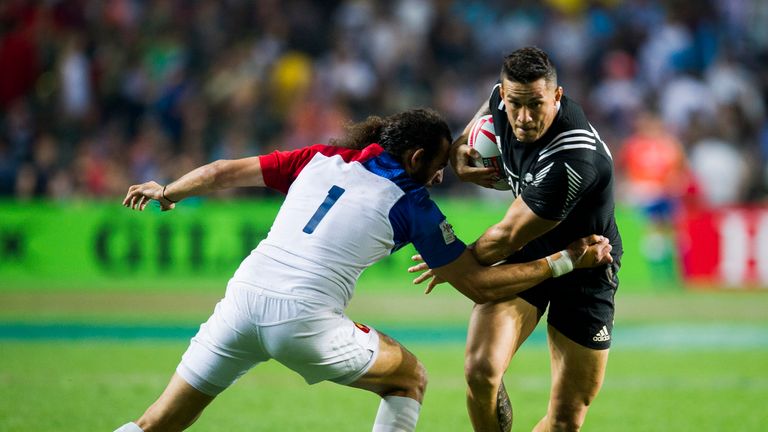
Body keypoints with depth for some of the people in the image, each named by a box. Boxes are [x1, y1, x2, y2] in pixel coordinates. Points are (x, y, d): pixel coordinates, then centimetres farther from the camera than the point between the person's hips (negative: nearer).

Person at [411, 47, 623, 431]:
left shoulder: (573, 158, -36)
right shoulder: (503, 99, -14)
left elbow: (509, 238, -25)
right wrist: (460, 145, -3)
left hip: (585, 267, -5)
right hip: (526, 255, 5)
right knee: (481, 370, -20)